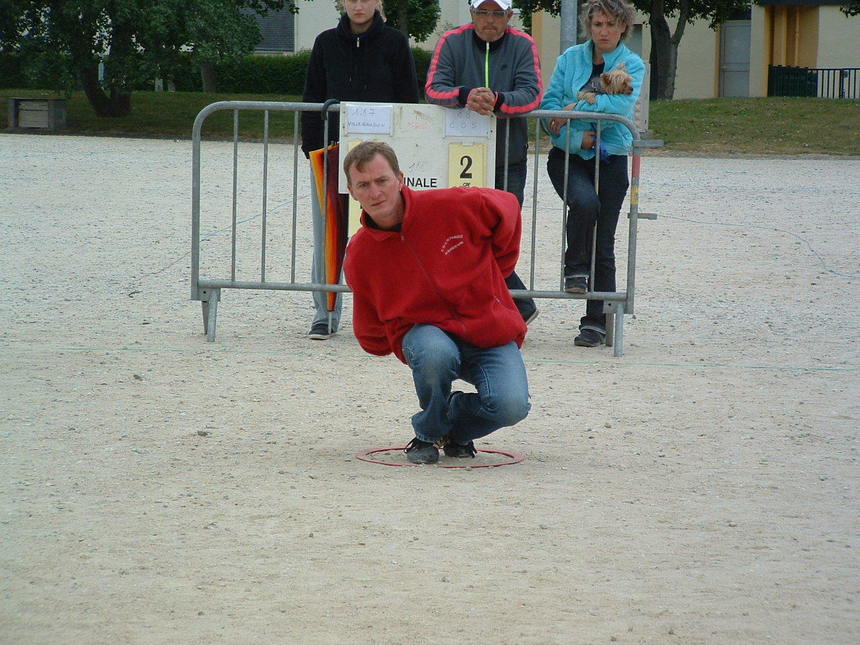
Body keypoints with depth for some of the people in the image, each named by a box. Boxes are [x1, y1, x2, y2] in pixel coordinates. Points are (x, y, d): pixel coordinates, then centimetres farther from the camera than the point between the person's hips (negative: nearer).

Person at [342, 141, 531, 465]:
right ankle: (427, 434, -7)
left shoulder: (452, 206, -14)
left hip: (491, 330, 0)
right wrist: (405, 339, -6)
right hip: (426, 331, 0)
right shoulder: (359, 256, -6)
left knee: (511, 407, -27)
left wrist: (489, 274, 14)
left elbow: (507, 208, 8)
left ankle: (456, 428, 10)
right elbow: (371, 337, 7)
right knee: (434, 352, -39)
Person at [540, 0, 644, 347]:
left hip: (610, 158, 0)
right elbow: (549, 104, 0)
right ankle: (575, 268, -10)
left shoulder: (632, 65, 3)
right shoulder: (570, 59, 7)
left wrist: (577, 107, -15)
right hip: (568, 155, 0)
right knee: (585, 201, -32)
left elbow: (621, 104, -14)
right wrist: (578, 137, -13)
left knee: (603, 244, 1)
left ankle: (597, 321, 9)